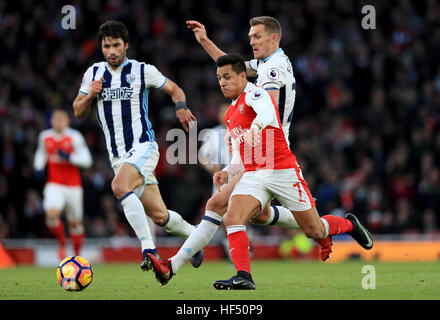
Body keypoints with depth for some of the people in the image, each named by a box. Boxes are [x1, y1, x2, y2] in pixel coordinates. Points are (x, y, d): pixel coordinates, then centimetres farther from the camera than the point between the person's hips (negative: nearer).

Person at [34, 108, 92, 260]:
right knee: (51, 214, -24)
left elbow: (87, 160, -11)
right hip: (54, 185, 1)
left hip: (73, 186, -1)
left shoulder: (74, 137, -8)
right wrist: (38, 167, 5)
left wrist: (69, 157, -24)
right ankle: (61, 242, 3)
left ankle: (77, 252, 32)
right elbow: (41, 153, 24)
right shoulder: (45, 136, 3)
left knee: (75, 223, 8)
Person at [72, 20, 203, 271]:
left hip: (143, 147, -5)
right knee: (159, 216, 4)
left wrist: (181, 107, -10)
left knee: (119, 186, -33)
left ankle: (149, 249, -32)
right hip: (117, 155, 5)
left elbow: (174, 89, 11)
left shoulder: (143, 71, -1)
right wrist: (90, 95, -6)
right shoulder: (94, 73, 10)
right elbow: (78, 112, 14)